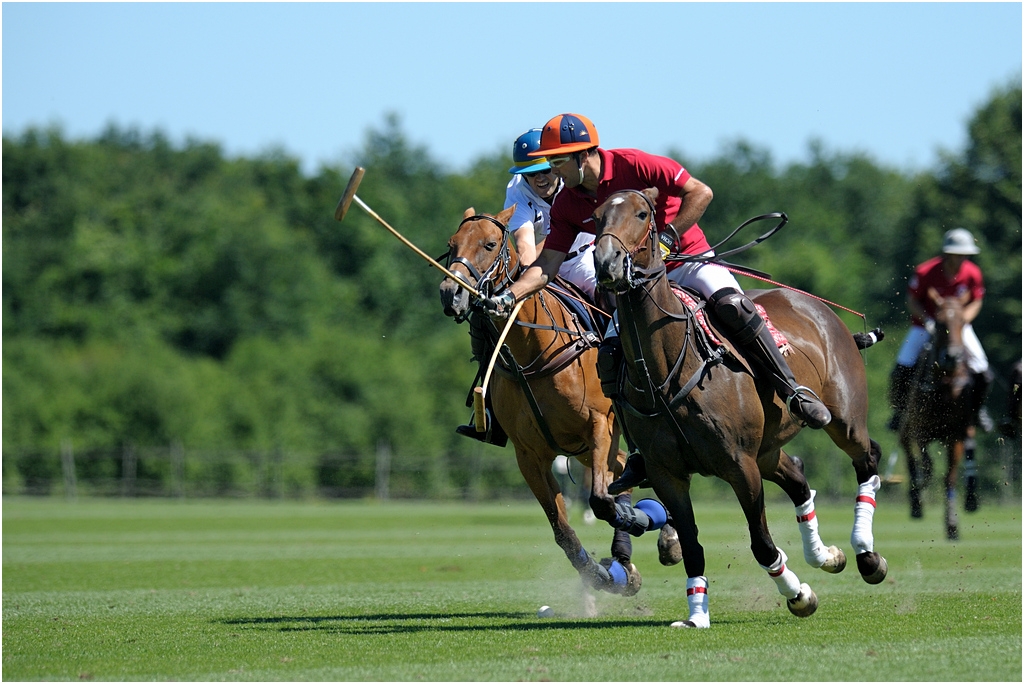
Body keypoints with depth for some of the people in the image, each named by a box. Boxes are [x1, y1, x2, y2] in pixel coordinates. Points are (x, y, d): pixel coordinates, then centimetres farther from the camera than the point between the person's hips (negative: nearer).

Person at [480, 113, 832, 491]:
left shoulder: (634, 165, -18)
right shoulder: (566, 205, -2)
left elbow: (700, 193, -21)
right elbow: (546, 266, -6)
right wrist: (509, 296, -22)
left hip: (688, 258, -5)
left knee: (730, 304, -33)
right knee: (610, 353, -14)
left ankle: (793, 391, -24)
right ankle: (641, 456, -5)